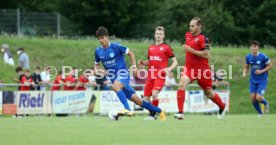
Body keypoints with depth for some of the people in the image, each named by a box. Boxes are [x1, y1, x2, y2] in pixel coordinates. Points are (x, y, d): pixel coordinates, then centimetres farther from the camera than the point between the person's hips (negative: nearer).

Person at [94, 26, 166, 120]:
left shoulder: (115, 47, -9)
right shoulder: (98, 51, 4)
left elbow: (130, 52, 3)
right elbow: (96, 64, 19)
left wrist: (134, 65, -6)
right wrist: (96, 71, -2)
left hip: (123, 74, -5)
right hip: (113, 77, 5)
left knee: (115, 86, -39)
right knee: (136, 99, 3)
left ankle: (127, 109, -47)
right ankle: (159, 111, 17)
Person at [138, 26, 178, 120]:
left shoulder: (166, 48, 1)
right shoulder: (151, 48, 16)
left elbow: (175, 61, 2)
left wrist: (169, 69, -16)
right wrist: (142, 62, 5)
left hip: (160, 76, -5)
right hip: (150, 75, 5)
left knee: (154, 94, -24)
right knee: (146, 98, 1)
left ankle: (152, 115, -12)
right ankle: (152, 114, 20)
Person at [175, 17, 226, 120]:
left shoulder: (202, 38, -14)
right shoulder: (187, 35, 7)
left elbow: (206, 55, -23)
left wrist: (191, 50, -25)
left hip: (202, 69, -4)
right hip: (189, 68, 5)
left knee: (209, 93, 12)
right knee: (181, 84, -24)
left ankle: (222, 107, 42)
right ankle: (180, 112, -25)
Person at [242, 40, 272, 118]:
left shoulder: (263, 56, -16)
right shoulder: (248, 57, -2)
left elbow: (270, 66, -7)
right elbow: (246, 66, 12)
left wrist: (261, 71, -19)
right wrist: (244, 73, -9)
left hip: (262, 80, -4)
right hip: (253, 80, 4)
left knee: (258, 98, -15)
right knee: (253, 98, -2)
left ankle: (266, 103, 22)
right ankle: (260, 113, 21)